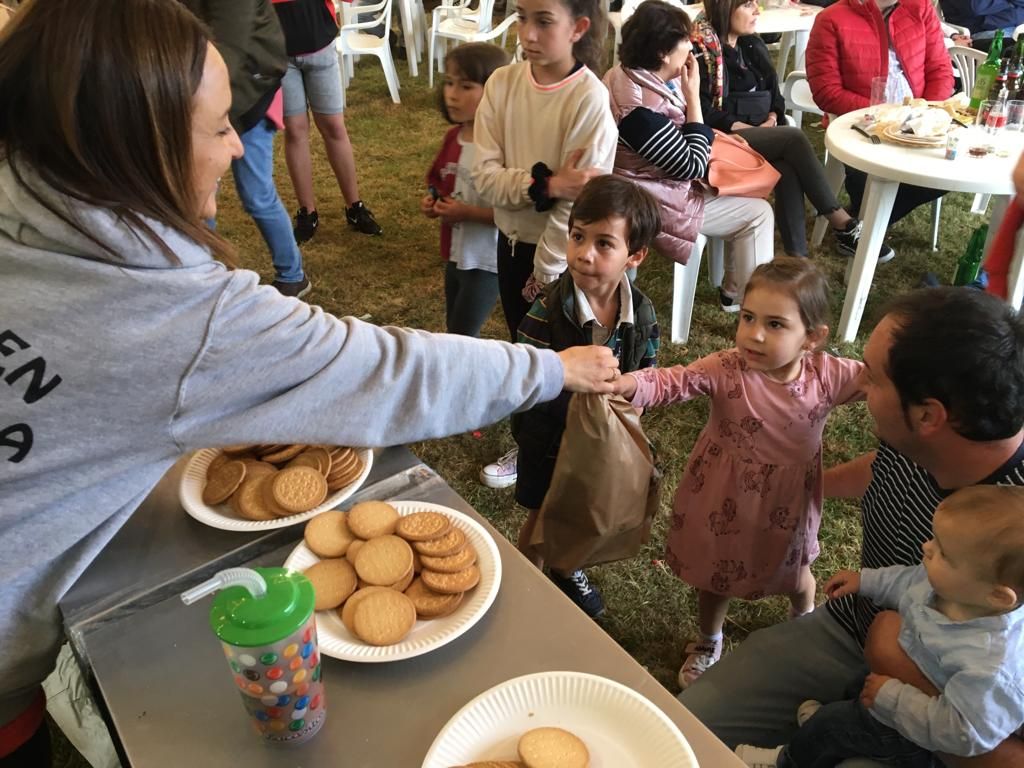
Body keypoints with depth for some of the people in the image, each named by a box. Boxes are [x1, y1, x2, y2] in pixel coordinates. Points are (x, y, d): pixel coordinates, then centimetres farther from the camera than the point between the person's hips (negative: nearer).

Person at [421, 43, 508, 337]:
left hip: (486, 261, -8)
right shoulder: (453, 137, 1)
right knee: (454, 333, 22)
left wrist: (468, 213, -26)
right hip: (455, 254, 8)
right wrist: (433, 202, -2)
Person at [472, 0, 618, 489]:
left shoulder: (590, 100, -21)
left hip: (561, 254, -5)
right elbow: (484, 175, -11)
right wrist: (545, 184, -27)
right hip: (511, 241, 5)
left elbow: (580, 202, -20)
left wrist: (544, 274, -14)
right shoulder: (502, 83, -6)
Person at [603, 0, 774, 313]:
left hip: (652, 185, 10)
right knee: (758, 213, -2)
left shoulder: (627, 76, 0)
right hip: (657, 205, -10)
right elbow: (693, 167, -22)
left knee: (747, 197, 21)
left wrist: (681, 91, -4)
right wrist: (692, 95, -19)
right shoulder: (641, 110, -31)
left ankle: (735, 290, 29)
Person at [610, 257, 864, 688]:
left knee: (795, 569, 28)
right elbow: (674, 382, -37)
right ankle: (708, 644, 54)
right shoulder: (726, 371, -26)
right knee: (715, 573, 22)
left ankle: (805, 619, 67)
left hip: (787, 504, 2)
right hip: (726, 500, -1)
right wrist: (631, 385, -57)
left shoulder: (828, 376, -18)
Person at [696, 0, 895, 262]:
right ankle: (843, 225, -23)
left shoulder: (752, 44, 17)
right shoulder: (702, 49, -6)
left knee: (787, 170, -27)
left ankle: (798, 261, -34)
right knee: (794, 138, -28)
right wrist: (752, 129, -15)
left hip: (762, 135, 6)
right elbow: (704, 112, -13)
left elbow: (774, 94, 20)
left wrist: (771, 119, -3)